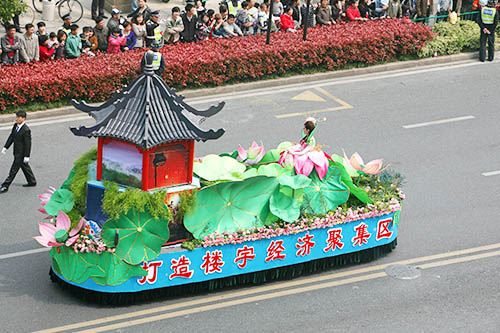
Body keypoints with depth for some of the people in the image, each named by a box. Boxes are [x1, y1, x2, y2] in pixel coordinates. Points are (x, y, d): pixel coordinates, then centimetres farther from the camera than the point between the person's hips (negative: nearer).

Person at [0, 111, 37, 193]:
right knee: (25, 167, 21)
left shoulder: (26, 130, -23)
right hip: (17, 152, 9)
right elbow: (11, 137, 12)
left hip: (21, 153, -9)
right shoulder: (15, 126, 3)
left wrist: (26, 156, -18)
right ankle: (32, 181, 35)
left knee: (14, 170, -4)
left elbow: (28, 143, -19)